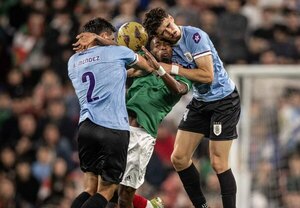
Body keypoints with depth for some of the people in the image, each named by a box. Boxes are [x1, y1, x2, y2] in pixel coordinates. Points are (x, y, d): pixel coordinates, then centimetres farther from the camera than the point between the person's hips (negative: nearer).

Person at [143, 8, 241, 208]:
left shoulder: (194, 36, -22)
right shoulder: (164, 46, -2)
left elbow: (207, 76, -26)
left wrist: (173, 69, -23)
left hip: (225, 100, -7)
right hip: (200, 102, 7)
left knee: (219, 164, -10)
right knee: (179, 158, 2)